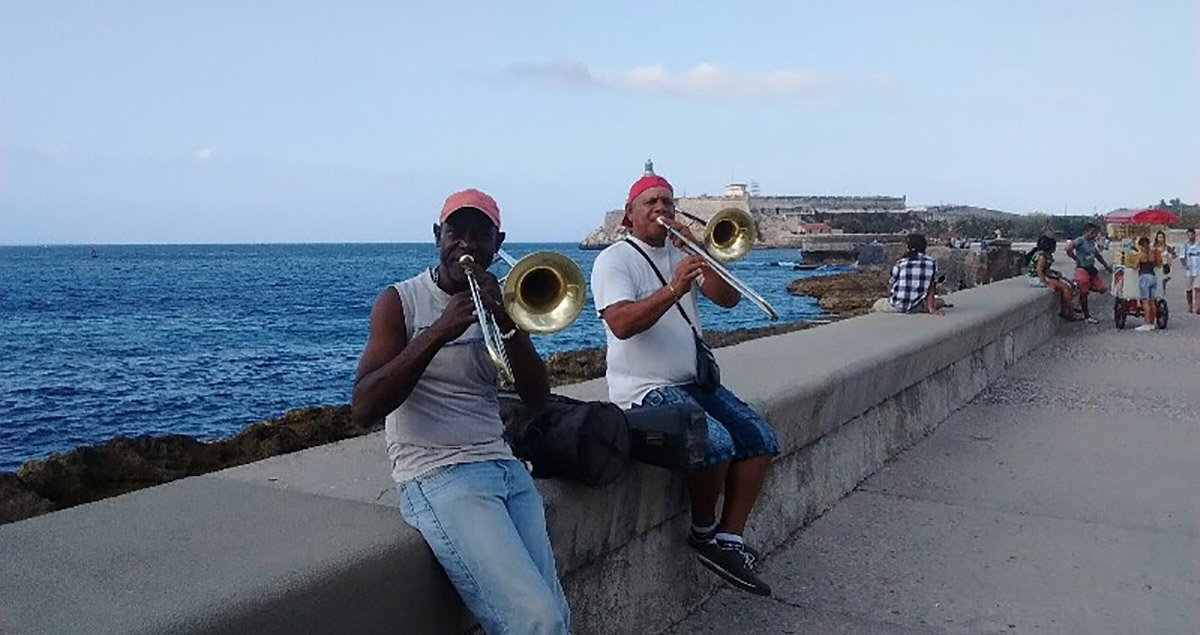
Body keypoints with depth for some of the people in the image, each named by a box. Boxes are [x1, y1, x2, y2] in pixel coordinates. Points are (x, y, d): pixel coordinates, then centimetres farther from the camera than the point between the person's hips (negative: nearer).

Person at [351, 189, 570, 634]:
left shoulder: (496, 302, 13)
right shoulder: (400, 302, -1)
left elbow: (537, 396, 3)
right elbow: (363, 407, -14)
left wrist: (506, 322, -13)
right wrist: (438, 333, -24)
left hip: (504, 468, 6)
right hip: (438, 477, -6)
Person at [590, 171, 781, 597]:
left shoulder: (682, 254, 14)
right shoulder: (614, 260, -5)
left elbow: (728, 299, 1)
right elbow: (621, 324, -23)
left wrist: (699, 252, -11)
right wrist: (674, 290, -34)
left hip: (694, 381, 8)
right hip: (645, 388, -7)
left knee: (760, 439, -6)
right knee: (717, 442, -28)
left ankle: (729, 538, 0)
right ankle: (704, 532, -2)